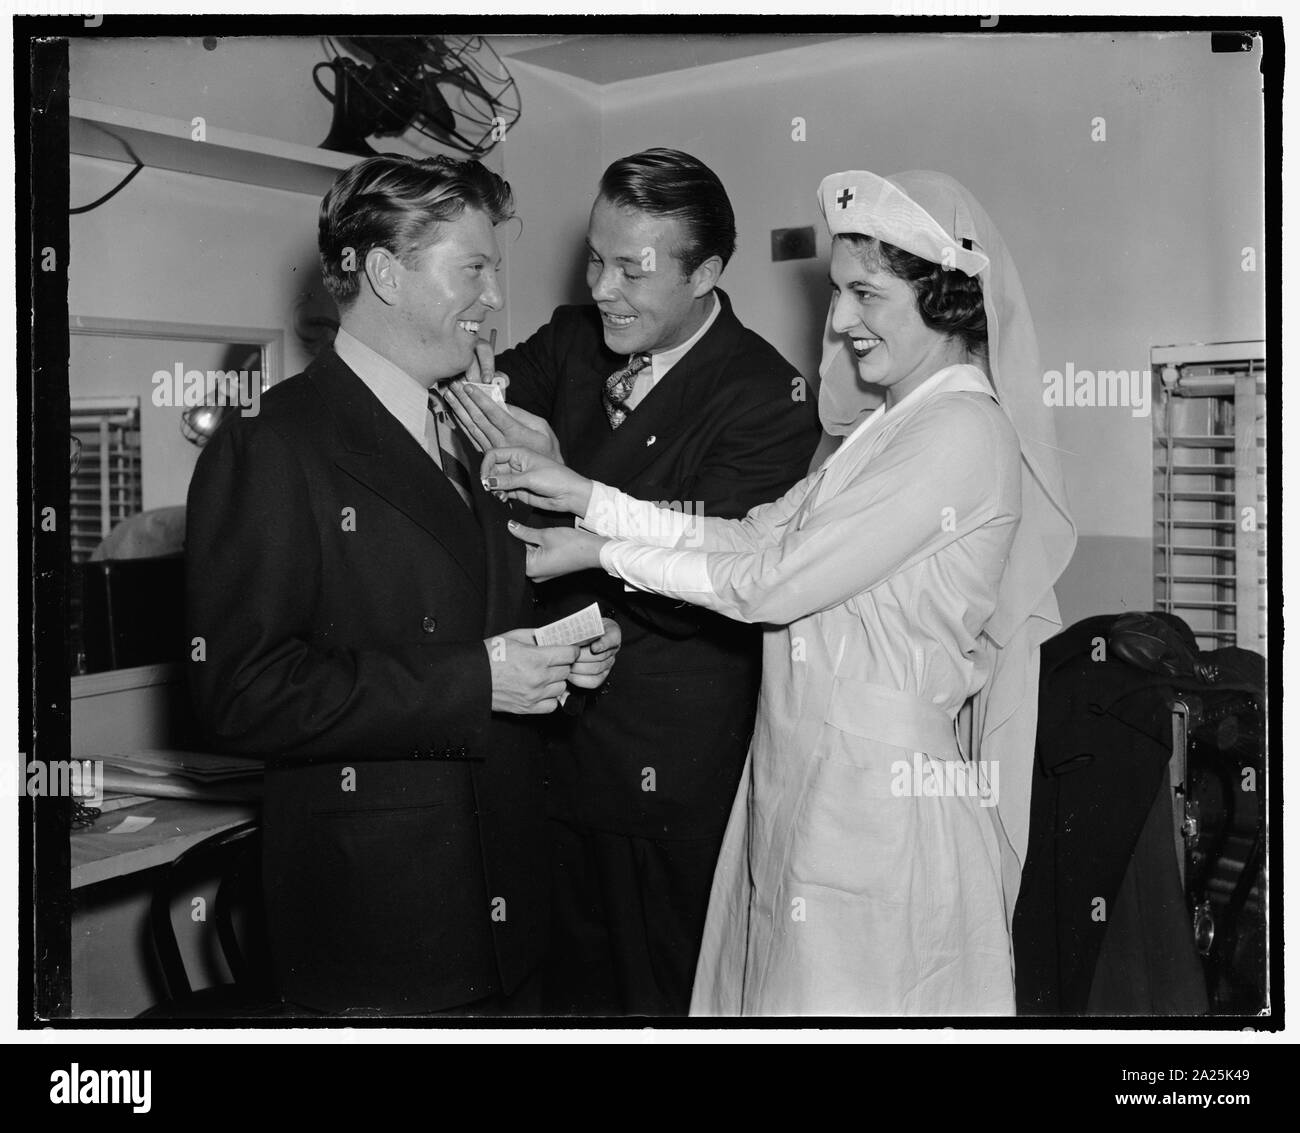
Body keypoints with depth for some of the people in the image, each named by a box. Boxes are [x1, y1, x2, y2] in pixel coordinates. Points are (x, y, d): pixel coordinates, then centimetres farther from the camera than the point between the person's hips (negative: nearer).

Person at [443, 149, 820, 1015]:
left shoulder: (768, 400, -15)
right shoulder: (571, 342, 4)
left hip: (670, 781, -5)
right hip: (552, 746, 5)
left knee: (664, 998, 13)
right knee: (564, 987, 19)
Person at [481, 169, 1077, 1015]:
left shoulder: (963, 433, -18)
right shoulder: (892, 423, 12)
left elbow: (773, 583, -18)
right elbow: (757, 537, 6)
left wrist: (604, 552, -8)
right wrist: (584, 495, 1)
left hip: (878, 787, -8)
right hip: (813, 779, 8)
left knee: (844, 992, 5)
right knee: (784, 979, 17)